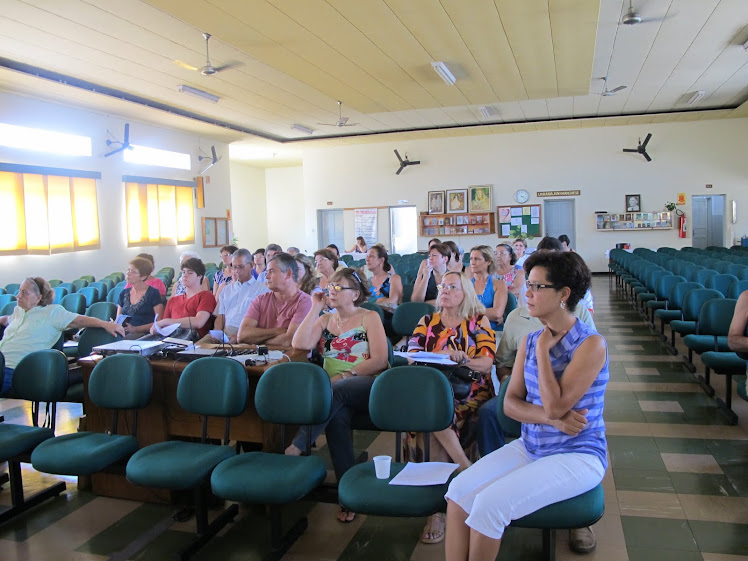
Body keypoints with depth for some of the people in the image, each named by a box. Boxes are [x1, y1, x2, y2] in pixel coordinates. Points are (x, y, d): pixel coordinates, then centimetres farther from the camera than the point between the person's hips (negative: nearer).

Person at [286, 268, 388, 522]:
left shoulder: (369, 317, 6)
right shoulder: (325, 320, 19)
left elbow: (380, 361, -4)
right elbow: (300, 344, 1)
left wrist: (345, 376, -12)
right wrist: (315, 308, 3)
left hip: (366, 386, -3)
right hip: (334, 392, 3)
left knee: (334, 393, -36)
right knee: (337, 415, -31)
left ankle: (296, 447, -32)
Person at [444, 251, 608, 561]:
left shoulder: (591, 344, -15)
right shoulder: (530, 341, 5)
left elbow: (554, 406, -23)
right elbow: (510, 403, 1)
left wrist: (543, 349, -16)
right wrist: (553, 419, -16)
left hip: (577, 457, -6)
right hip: (529, 447, 6)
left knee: (490, 504, -22)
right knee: (459, 490, -14)